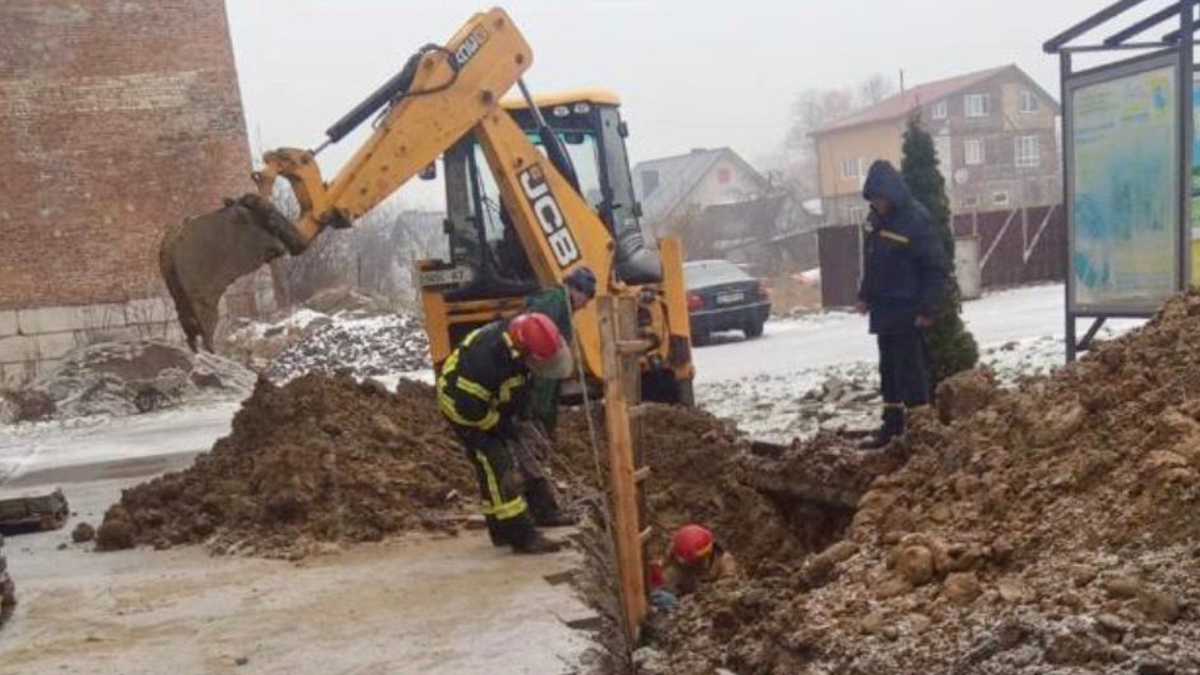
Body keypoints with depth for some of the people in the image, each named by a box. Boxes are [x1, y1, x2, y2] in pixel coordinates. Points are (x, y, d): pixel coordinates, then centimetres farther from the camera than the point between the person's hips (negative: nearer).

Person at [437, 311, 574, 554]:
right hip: (462, 408, -9)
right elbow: (469, 407, -31)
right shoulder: (487, 358, -40)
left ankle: (503, 531, 25)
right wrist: (502, 425, -17)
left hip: (489, 404, 9)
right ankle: (522, 536, -10)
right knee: (496, 468, -12)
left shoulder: (516, 335, -15)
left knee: (495, 467, 14)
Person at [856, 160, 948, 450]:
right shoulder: (875, 217, 6)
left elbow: (936, 268, -18)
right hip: (883, 308, 8)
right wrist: (865, 295, 12)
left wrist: (927, 308, -21)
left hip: (908, 311, -8)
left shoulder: (918, 219, -18)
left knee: (911, 370, -5)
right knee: (889, 369, 15)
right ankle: (892, 425, 25)